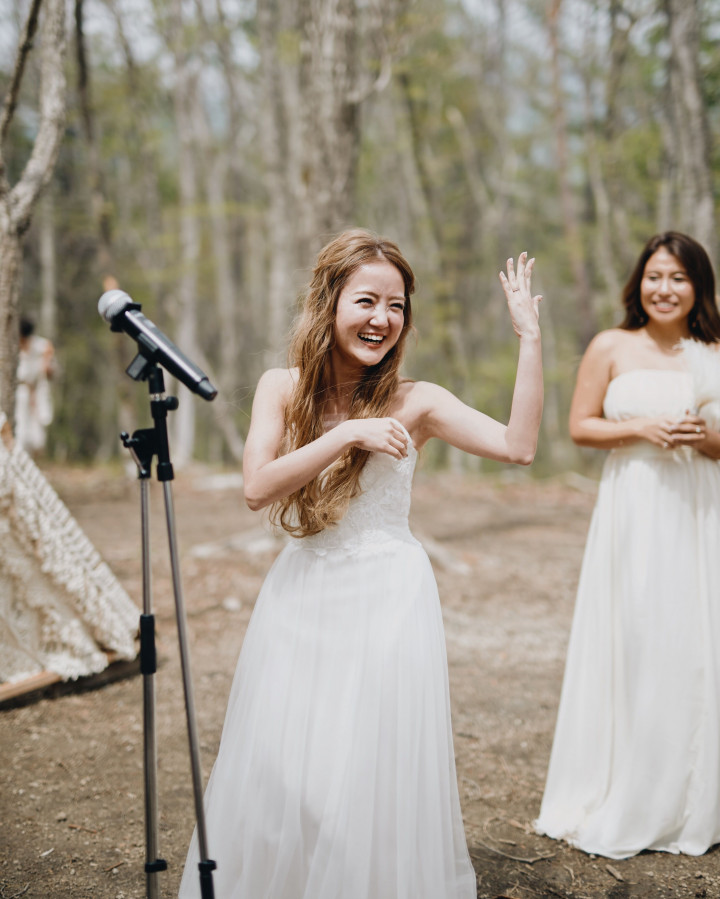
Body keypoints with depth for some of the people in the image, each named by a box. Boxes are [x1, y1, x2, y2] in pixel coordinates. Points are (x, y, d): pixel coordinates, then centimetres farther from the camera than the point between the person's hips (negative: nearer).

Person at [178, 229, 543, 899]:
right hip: (300, 598, 2)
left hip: (386, 599, -2)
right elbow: (257, 487, -12)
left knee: (375, 778, 1)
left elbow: (517, 446, -15)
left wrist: (529, 337, -15)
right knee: (278, 776, 8)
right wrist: (347, 434, -20)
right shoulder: (282, 389, 1)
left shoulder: (413, 402, -4)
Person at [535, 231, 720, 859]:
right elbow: (581, 427, 4)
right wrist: (642, 429, -10)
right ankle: (622, 808, 12)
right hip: (634, 509, -1)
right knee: (631, 648, -1)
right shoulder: (611, 348, 4)